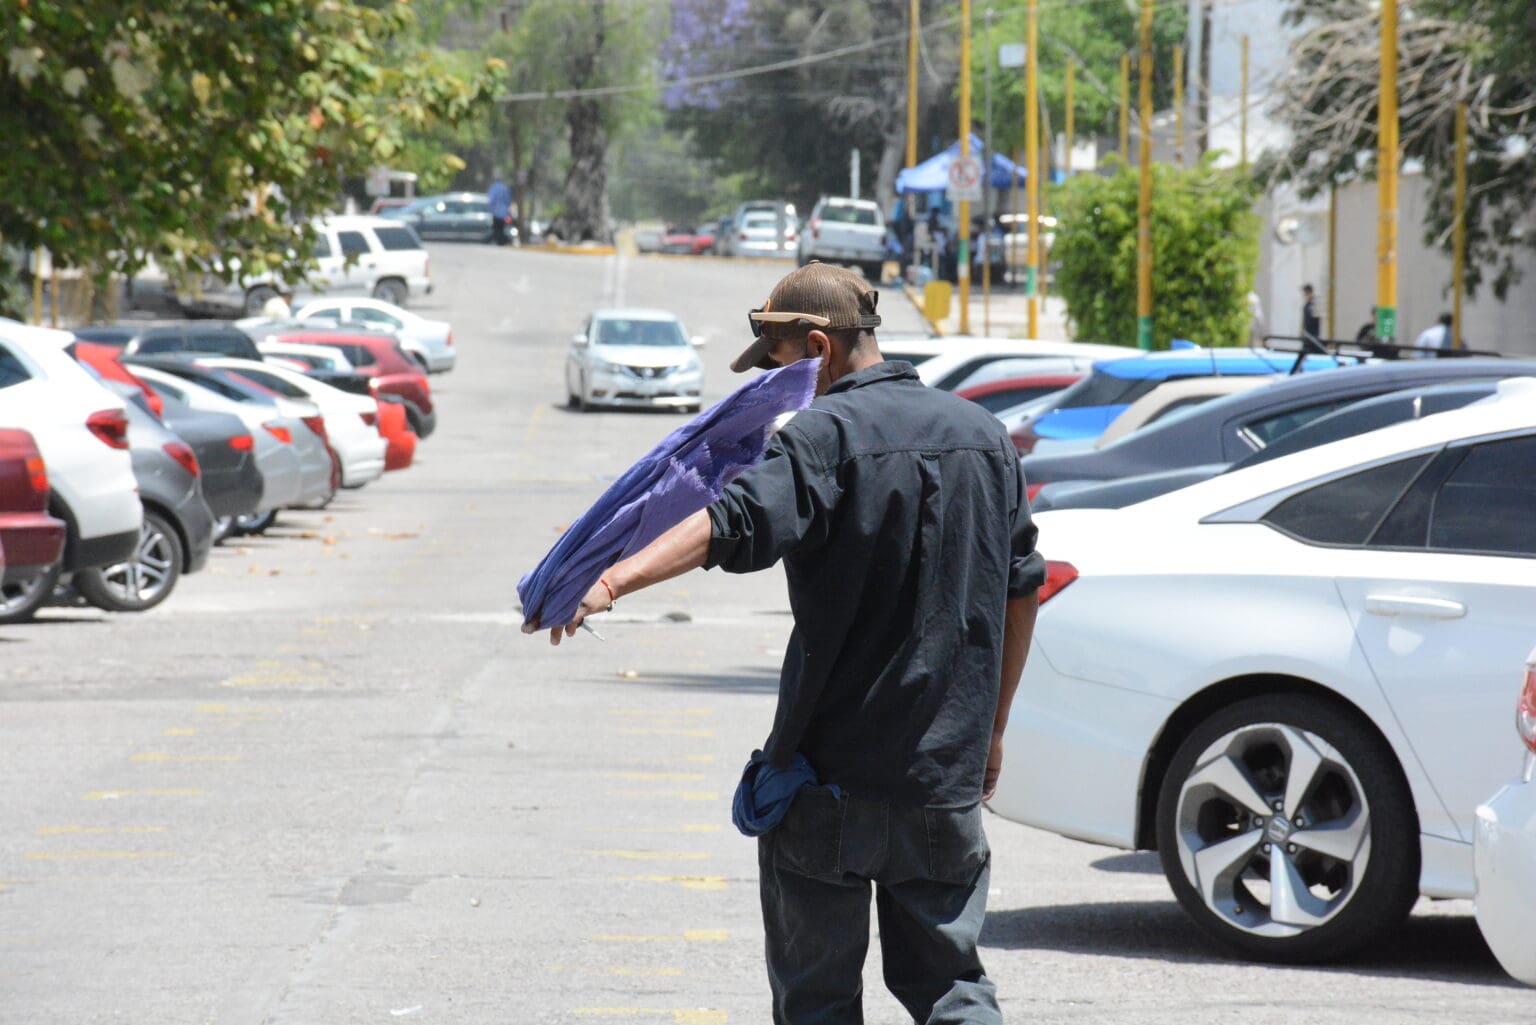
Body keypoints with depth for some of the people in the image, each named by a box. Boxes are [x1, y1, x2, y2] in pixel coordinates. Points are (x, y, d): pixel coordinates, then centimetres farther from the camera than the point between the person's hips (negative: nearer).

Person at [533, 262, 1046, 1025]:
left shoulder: (829, 433, -11)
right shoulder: (983, 434, 11)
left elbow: (739, 523, -29)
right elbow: (1020, 590, 17)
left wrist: (614, 581, -39)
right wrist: (991, 731, 25)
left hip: (831, 771, -5)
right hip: (946, 775, 5)